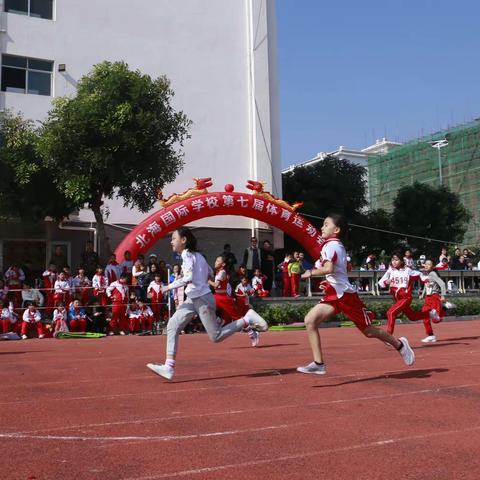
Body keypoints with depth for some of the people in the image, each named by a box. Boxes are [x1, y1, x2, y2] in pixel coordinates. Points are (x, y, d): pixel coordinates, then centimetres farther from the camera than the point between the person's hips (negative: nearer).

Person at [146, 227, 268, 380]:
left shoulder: (187, 255, -14)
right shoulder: (197, 255, 13)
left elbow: (188, 278, -26)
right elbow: (209, 272, 22)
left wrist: (169, 287, -17)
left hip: (202, 299, -10)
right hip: (192, 299, 10)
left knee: (216, 336, -2)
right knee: (172, 326, 0)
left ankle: (247, 319, 6)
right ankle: (169, 366, -3)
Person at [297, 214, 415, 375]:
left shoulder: (330, 245, -14)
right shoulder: (338, 245, 15)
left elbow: (328, 269, -29)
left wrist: (311, 272, -16)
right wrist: (329, 282, 20)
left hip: (344, 294, -9)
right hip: (335, 294, 9)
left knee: (368, 331, 4)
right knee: (310, 321, -6)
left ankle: (400, 344, 28)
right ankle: (318, 364, -6)